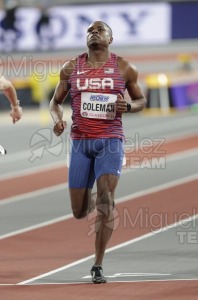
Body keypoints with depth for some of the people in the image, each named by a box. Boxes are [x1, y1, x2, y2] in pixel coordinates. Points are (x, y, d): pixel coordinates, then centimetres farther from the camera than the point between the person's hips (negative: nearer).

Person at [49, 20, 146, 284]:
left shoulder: (124, 69, 3)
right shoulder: (71, 68, 5)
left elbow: (141, 100, 14)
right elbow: (56, 101, 15)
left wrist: (128, 106, -9)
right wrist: (57, 119, -7)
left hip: (110, 142, -2)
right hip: (80, 143, 2)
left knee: (106, 200, -18)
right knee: (79, 212, 4)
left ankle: (98, 266, -10)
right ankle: (90, 202, 45)